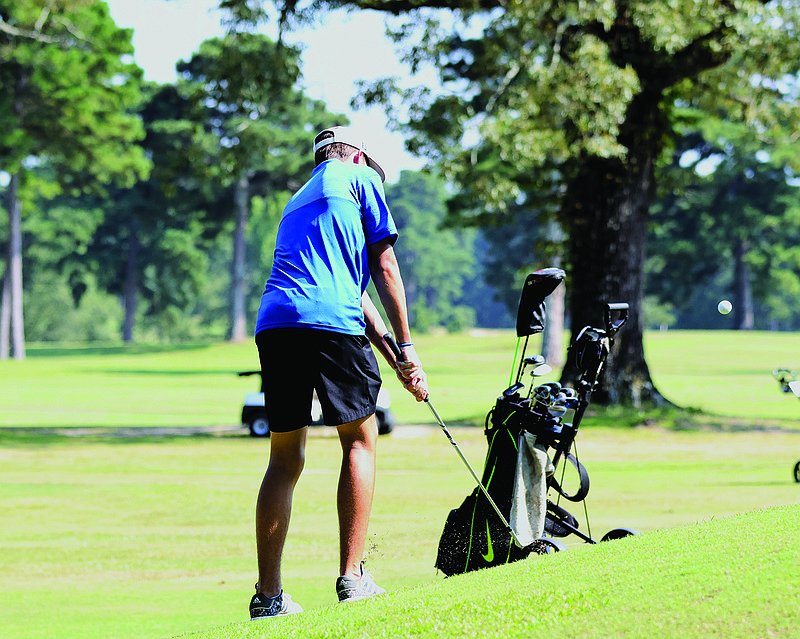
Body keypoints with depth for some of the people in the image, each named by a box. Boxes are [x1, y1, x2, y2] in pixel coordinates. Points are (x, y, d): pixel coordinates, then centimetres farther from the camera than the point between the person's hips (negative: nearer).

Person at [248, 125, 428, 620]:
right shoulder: (358, 179, 14)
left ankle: (268, 595, 6)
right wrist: (405, 348, 11)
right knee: (359, 439, 8)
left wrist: (390, 356, 32)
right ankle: (352, 576, 1)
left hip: (273, 326, 6)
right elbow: (384, 269, 8)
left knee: (285, 459, 9)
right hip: (331, 323, -6)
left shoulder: (297, 203, 34)